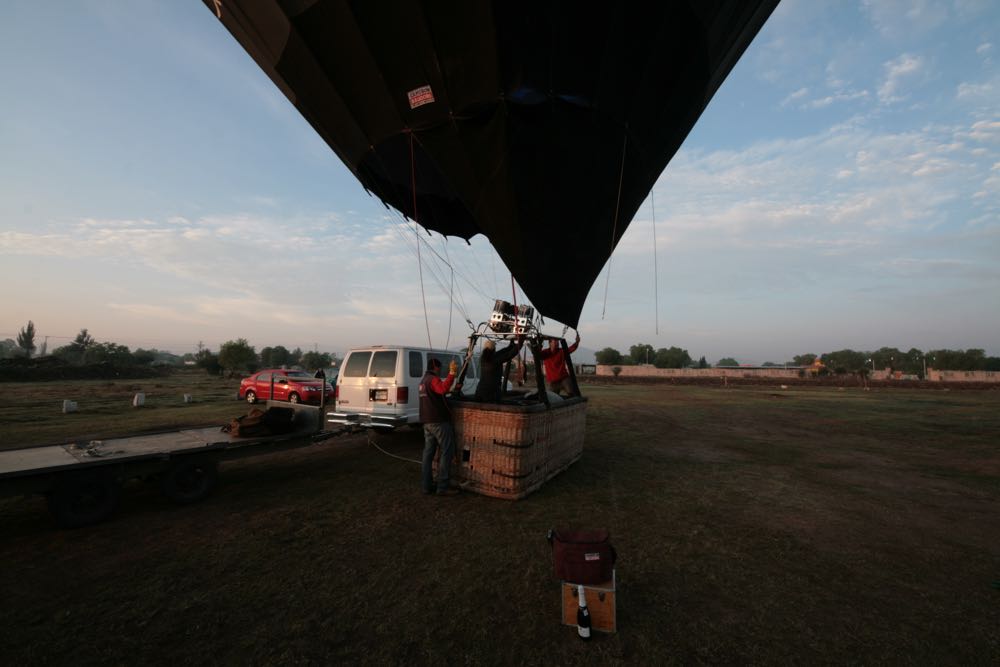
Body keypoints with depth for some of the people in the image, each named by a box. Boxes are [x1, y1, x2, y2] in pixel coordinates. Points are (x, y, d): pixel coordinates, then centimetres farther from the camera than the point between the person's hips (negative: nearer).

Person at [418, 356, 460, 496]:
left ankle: (427, 485, 12)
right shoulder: (433, 379, -13)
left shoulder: (423, 381, 18)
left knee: (428, 452, 10)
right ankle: (442, 487, -4)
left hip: (427, 422, 9)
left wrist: (453, 389, 27)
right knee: (446, 452, -4)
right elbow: (443, 389, -35)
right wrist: (452, 373, -43)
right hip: (439, 421, -9)